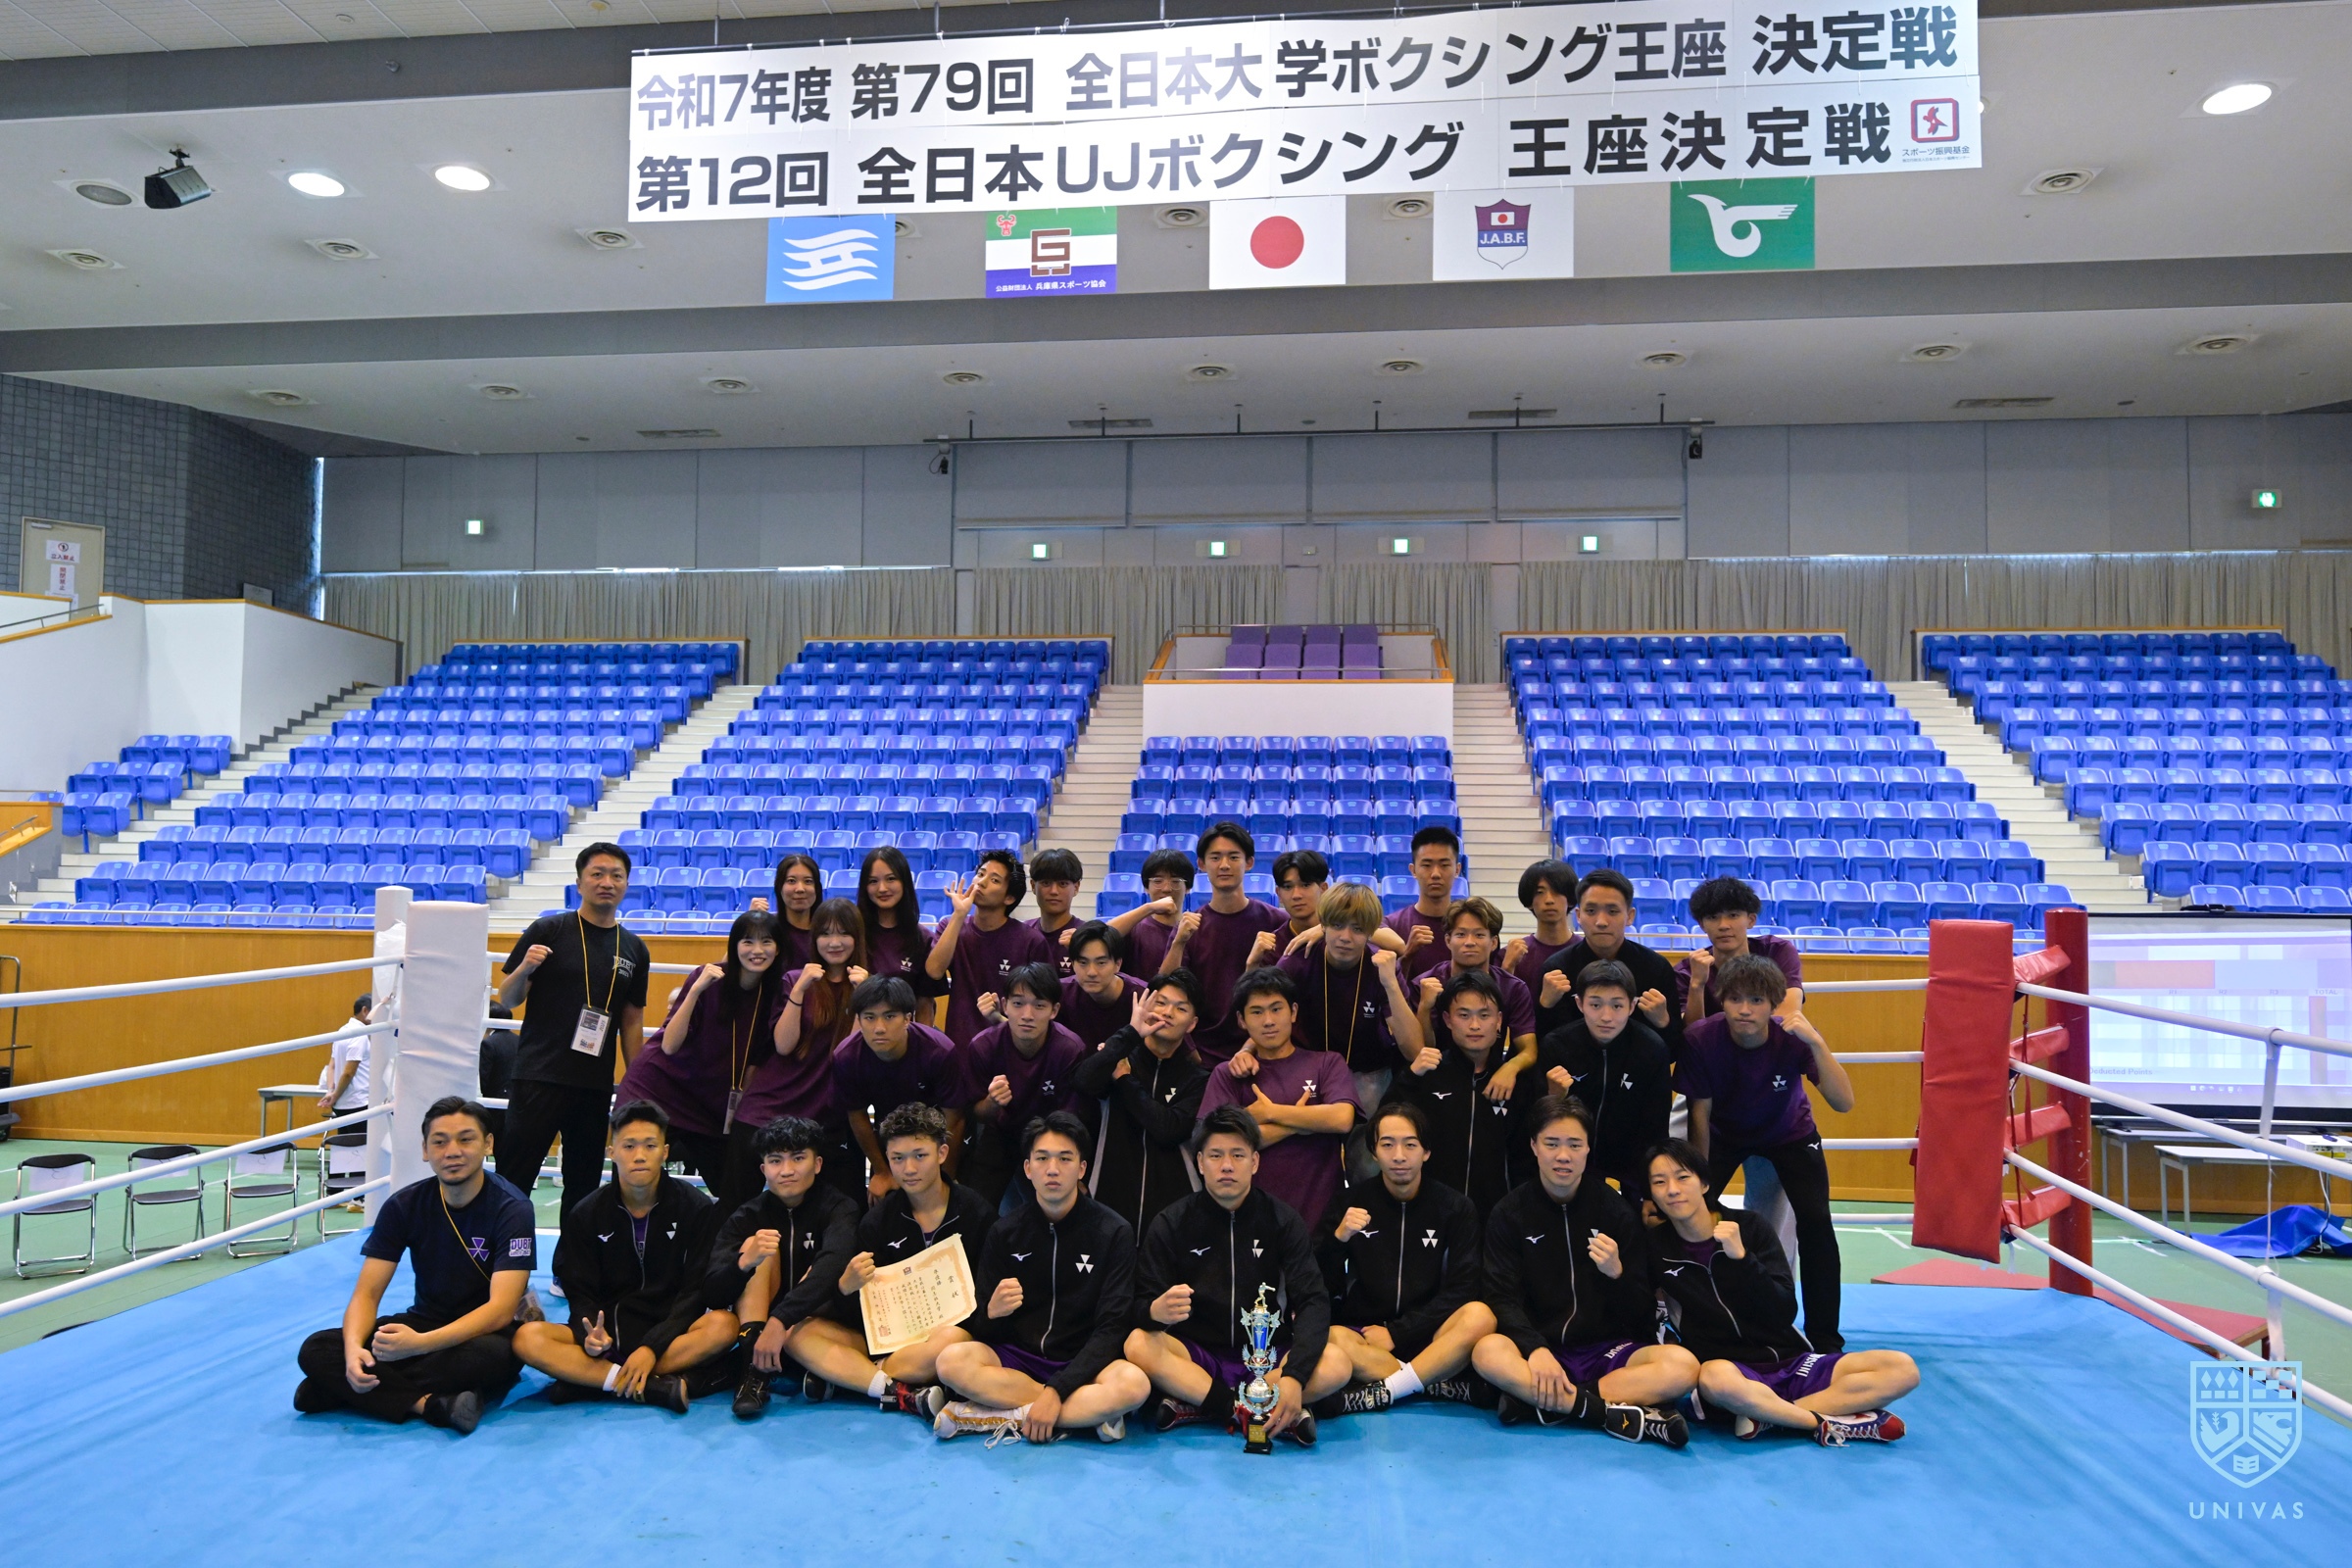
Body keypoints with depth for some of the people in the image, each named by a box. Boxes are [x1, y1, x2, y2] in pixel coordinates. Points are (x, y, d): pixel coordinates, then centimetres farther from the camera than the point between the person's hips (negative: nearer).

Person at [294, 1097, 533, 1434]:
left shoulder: (511, 1209, -17)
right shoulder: (404, 1205, -5)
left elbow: (501, 1309, -25)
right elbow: (367, 1293, -7)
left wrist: (420, 1343, -39)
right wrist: (353, 1348, -30)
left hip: (485, 1331, -4)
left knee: (491, 1356, -39)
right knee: (316, 1349, -17)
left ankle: (335, 1390, -23)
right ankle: (432, 1405, -30)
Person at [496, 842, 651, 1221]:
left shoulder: (634, 950, 10)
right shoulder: (548, 930, -1)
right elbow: (507, 999, 1)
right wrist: (525, 968, -20)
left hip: (596, 1085, 4)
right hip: (539, 1076, -4)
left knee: (584, 1187, 11)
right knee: (513, 1180, -5)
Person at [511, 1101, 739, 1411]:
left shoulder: (698, 1209, -2)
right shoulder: (585, 1216, 3)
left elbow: (695, 1291, -7)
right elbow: (581, 1295, 0)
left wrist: (652, 1348, -22)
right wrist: (592, 1336, -23)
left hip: (672, 1333, -1)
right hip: (609, 1332, 2)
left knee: (724, 1325, -33)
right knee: (527, 1339, -25)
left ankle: (589, 1382, -27)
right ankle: (659, 1386, -33)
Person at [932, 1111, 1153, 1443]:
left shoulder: (1113, 1233, -4)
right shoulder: (1004, 1232, 3)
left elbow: (1111, 1329, -9)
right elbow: (983, 1330, 4)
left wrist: (1056, 1392, -21)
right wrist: (992, 1313, -21)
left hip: (1082, 1363, -1)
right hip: (1017, 1358, 1)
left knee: (1134, 1383, -34)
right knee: (952, 1360, -27)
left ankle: (1010, 1418, -19)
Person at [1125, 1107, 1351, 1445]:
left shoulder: (1284, 1221, -1)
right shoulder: (1171, 1224, -2)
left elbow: (1313, 1301, -10)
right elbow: (1141, 1306, -7)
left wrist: (1294, 1376, -27)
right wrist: (1157, 1311, -33)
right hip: (1195, 1356, 0)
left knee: (1335, 1364, -27)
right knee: (1139, 1345, -30)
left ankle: (1195, 1407, -22)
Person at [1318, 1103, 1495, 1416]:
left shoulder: (1455, 1208, 3)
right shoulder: (1352, 1202, 3)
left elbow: (1463, 1290, -4)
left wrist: (1397, 1333, -12)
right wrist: (1338, 1239, -16)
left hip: (1429, 1338, 0)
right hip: (1364, 1337, 0)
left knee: (1479, 1316, -30)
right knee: (1331, 1340, -34)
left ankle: (1381, 1392, -25)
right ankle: (1446, 1387, -24)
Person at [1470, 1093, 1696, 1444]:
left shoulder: (1616, 1211, 3)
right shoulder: (1509, 1214, 2)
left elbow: (1640, 1313, 3)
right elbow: (1503, 1299, -7)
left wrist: (1617, 1274, -19)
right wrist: (1536, 1350, -26)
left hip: (1607, 1350, 2)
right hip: (1539, 1348, -1)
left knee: (1683, 1366, -27)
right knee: (1488, 1352, -33)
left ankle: (1541, 1402, -26)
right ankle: (1619, 1412, -28)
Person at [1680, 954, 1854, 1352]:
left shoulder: (1793, 1038, -30)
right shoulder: (1701, 1039, -30)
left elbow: (1843, 1103, -39)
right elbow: (1700, 1114, -18)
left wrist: (1816, 1042, -50)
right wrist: (1699, 1181, -10)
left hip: (1789, 1133, 0)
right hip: (1725, 1133, 0)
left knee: (1815, 1219, -18)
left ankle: (1824, 1337, -2)